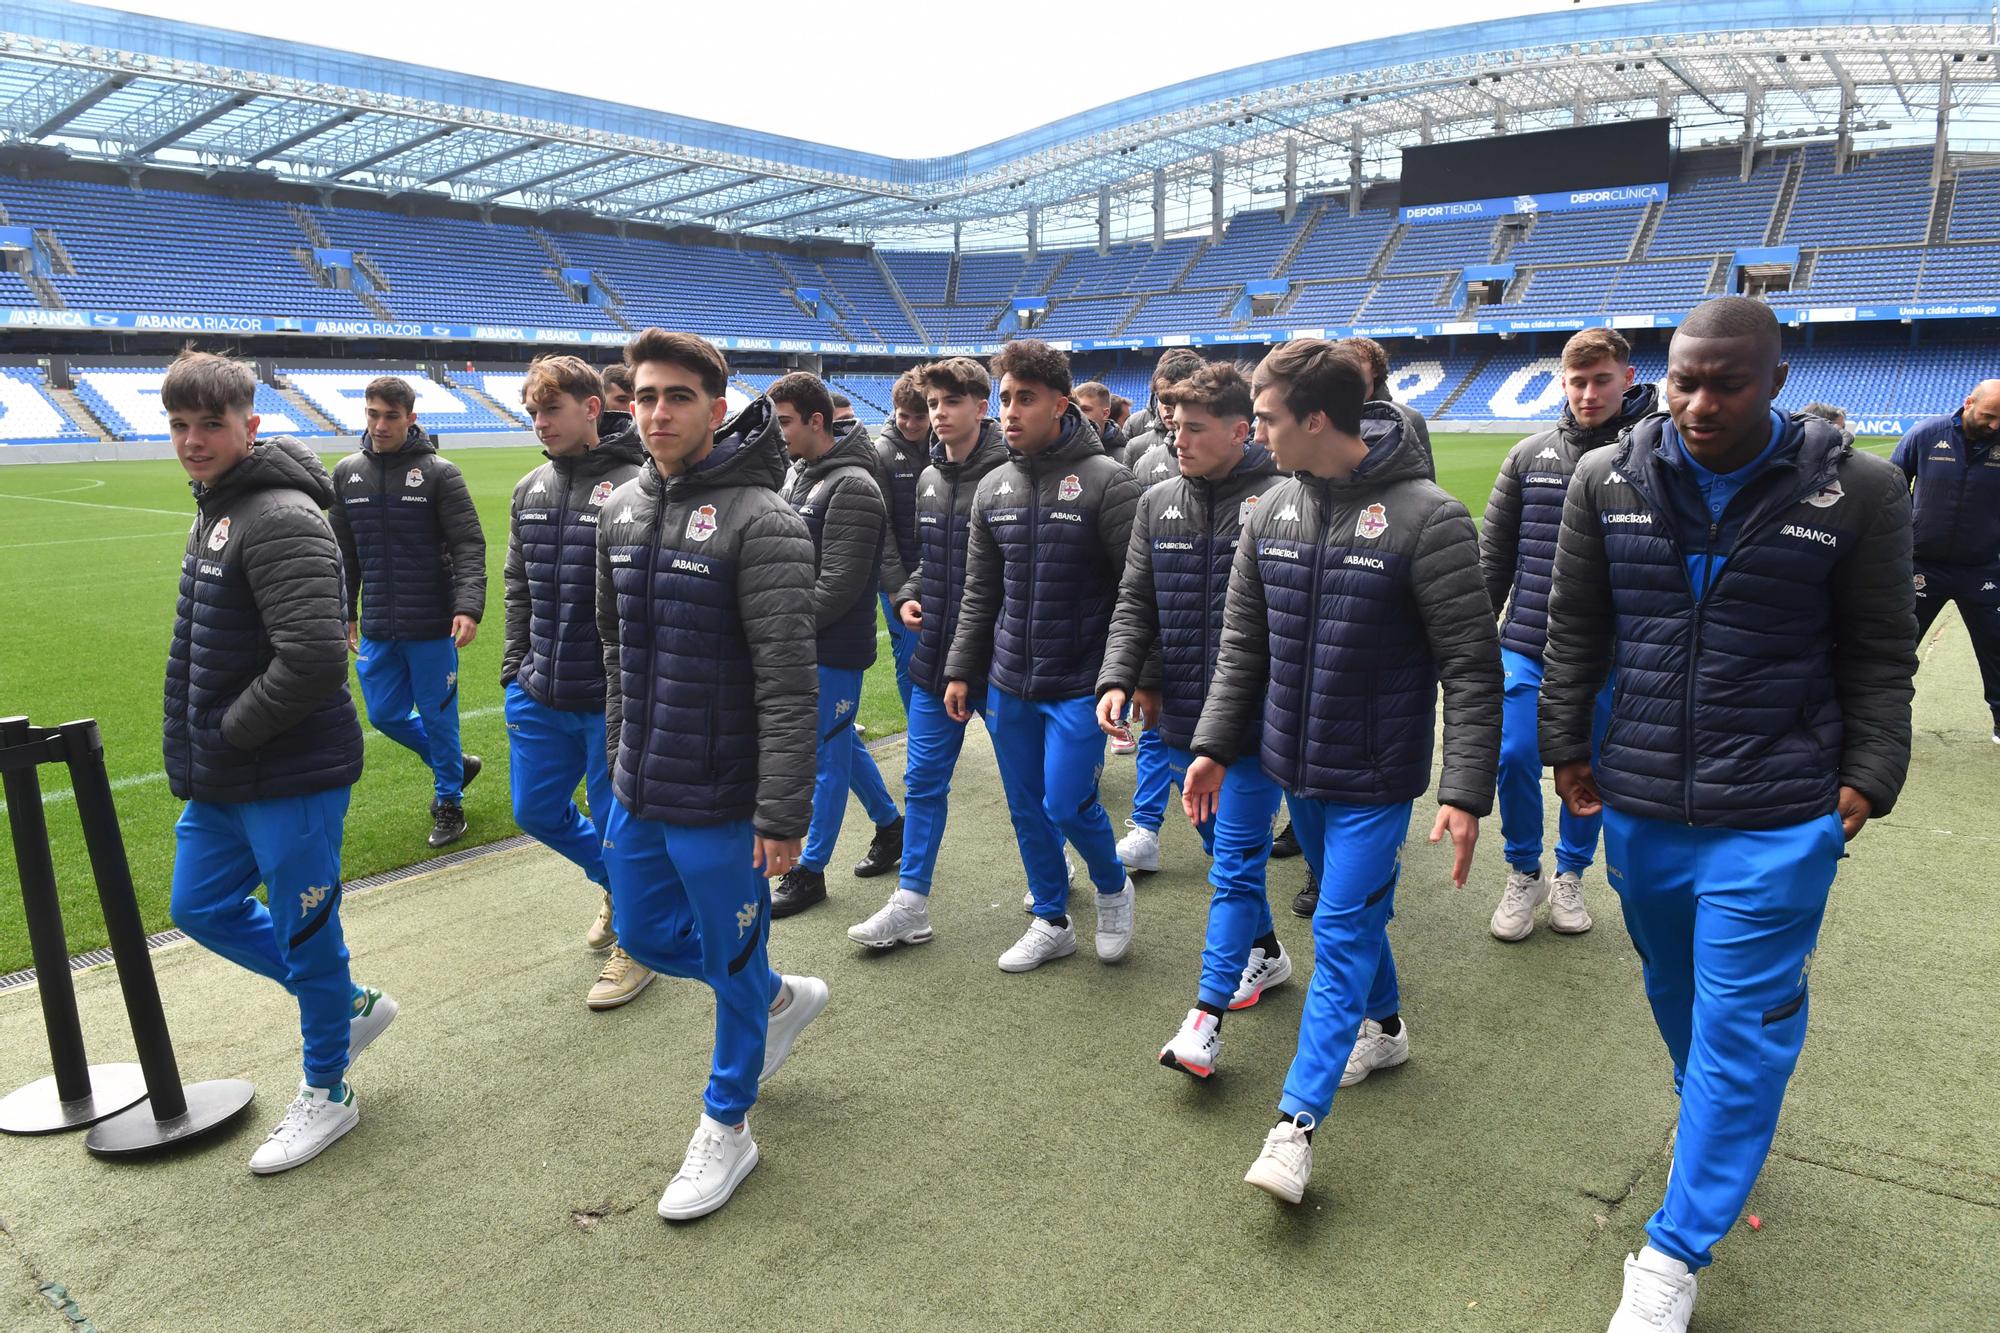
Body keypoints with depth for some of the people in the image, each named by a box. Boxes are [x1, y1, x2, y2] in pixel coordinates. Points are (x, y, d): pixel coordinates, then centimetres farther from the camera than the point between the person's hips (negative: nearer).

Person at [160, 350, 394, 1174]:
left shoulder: (281, 519, -20)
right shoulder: (213, 512, 11)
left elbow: (314, 661, -29)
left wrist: (229, 733, -16)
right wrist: (196, 750, 13)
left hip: (293, 780, -10)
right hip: (221, 781, 10)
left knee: (304, 934, 5)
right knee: (200, 908, 20)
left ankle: (326, 1094, 25)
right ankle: (350, 1005, 35)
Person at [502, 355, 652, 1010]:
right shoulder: (529, 491, 7)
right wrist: (514, 669, 14)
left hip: (611, 701, -7)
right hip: (539, 696, 7)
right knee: (535, 810, 17)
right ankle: (617, 883, 42)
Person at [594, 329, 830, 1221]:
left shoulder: (760, 522, -18)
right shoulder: (622, 511, 5)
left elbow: (789, 685, -21)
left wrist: (782, 814, -22)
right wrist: (623, 756, 19)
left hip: (720, 803, -7)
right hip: (637, 793, 8)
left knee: (731, 963, 10)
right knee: (644, 932, 21)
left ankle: (727, 1129, 33)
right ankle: (783, 998, 45)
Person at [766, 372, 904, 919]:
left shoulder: (852, 487, -18)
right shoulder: (804, 475, 10)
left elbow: (840, 585, -22)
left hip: (835, 648, -9)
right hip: (807, 642, 9)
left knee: (826, 753, 2)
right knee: (840, 743, 19)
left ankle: (810, 871, 13)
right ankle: (891, 827, 37)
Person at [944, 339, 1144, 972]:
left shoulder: (1106, 481, -11)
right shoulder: (994, 487, 6)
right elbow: (980, 592, 12)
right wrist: (962, 670, 10)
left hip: (1079, 683, -5)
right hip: (1008, 682, 6)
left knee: (1067, 803, -6)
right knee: (1026, 807, 12)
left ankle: (1113, 889, 25)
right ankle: (1051, 922, 31)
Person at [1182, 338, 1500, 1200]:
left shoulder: (1425, 518, -18)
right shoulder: (1273, 511, 0)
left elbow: (1473, 668, -16)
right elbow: (1243, 643, 9)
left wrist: (1465, 793, -19)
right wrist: (1214, 745, 5)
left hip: (1374, 774, -6)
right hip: (1293, 761, 6)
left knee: (1342, 930, -3)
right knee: (1351, 911, 20)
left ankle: (1297, 1121, 2)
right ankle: (1385, 1028, 44)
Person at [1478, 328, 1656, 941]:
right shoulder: (1529, 455, 4)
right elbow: (1494, 553, 10)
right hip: (1527, 645, 2)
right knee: (1515, 757, -6)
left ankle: (1570, 875, 33)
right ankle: (1524, 875, 18)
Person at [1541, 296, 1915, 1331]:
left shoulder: (1855, 492, -8)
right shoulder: (1608, 480, -3)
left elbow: (1880, 656, 0)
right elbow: (1576, 630, 6)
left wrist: (1868, 776, -4)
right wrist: (1567, 746, 6)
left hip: (1775, 821, -3)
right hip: (1640, 804, 3)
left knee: (1742, 1029, 1)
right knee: (1674, 989, 21)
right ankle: (1712, 1115, 50)